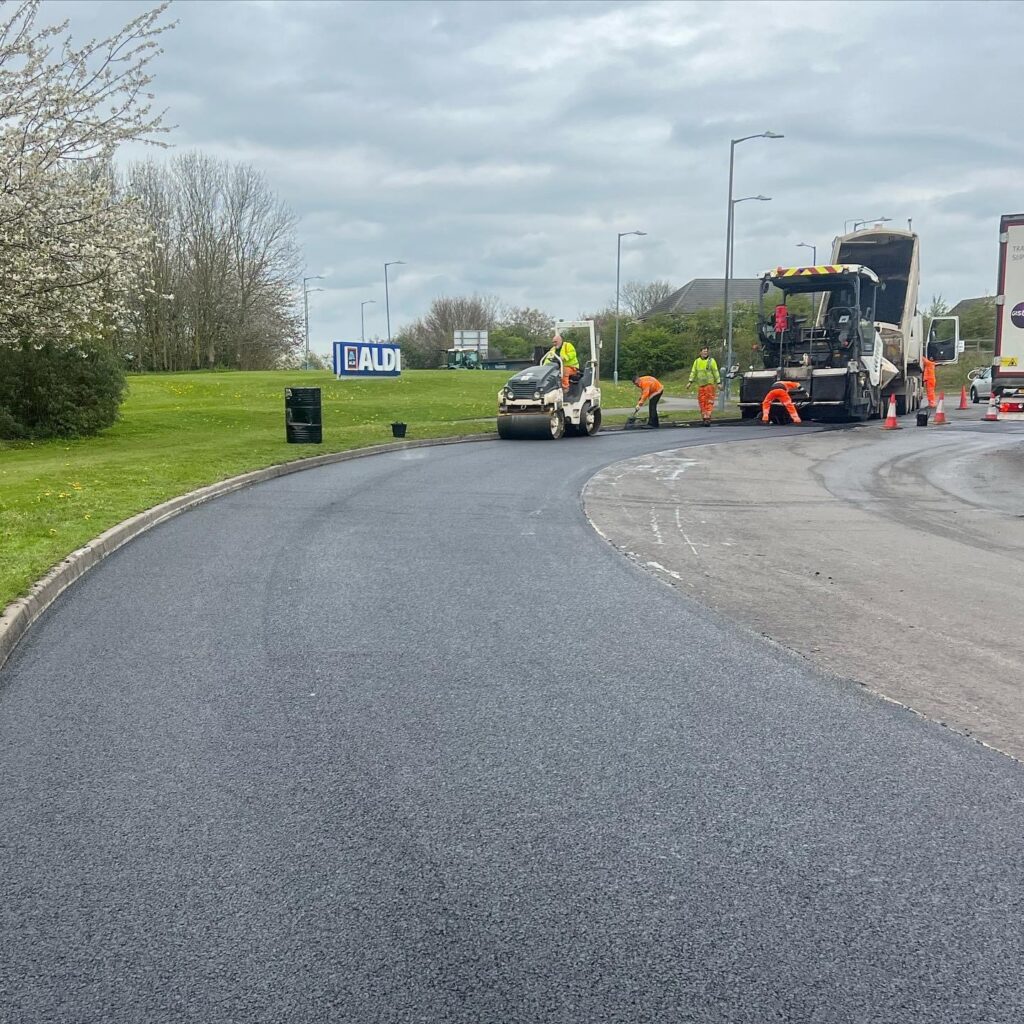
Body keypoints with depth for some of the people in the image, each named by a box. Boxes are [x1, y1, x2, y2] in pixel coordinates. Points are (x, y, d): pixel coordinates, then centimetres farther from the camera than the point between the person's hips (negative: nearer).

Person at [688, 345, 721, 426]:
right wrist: (691, 381, 4)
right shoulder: (697, 361, 12)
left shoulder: (711, 361, 1)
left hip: (709, 384, -4)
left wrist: (718, 382, -5)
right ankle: (704, 417, 10)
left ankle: (708, 417, -14)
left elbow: (716, 372, -1)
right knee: (702, 402, 3)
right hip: (700, 385, 4)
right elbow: (693, 372, 14)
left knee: (709, 402, -9)